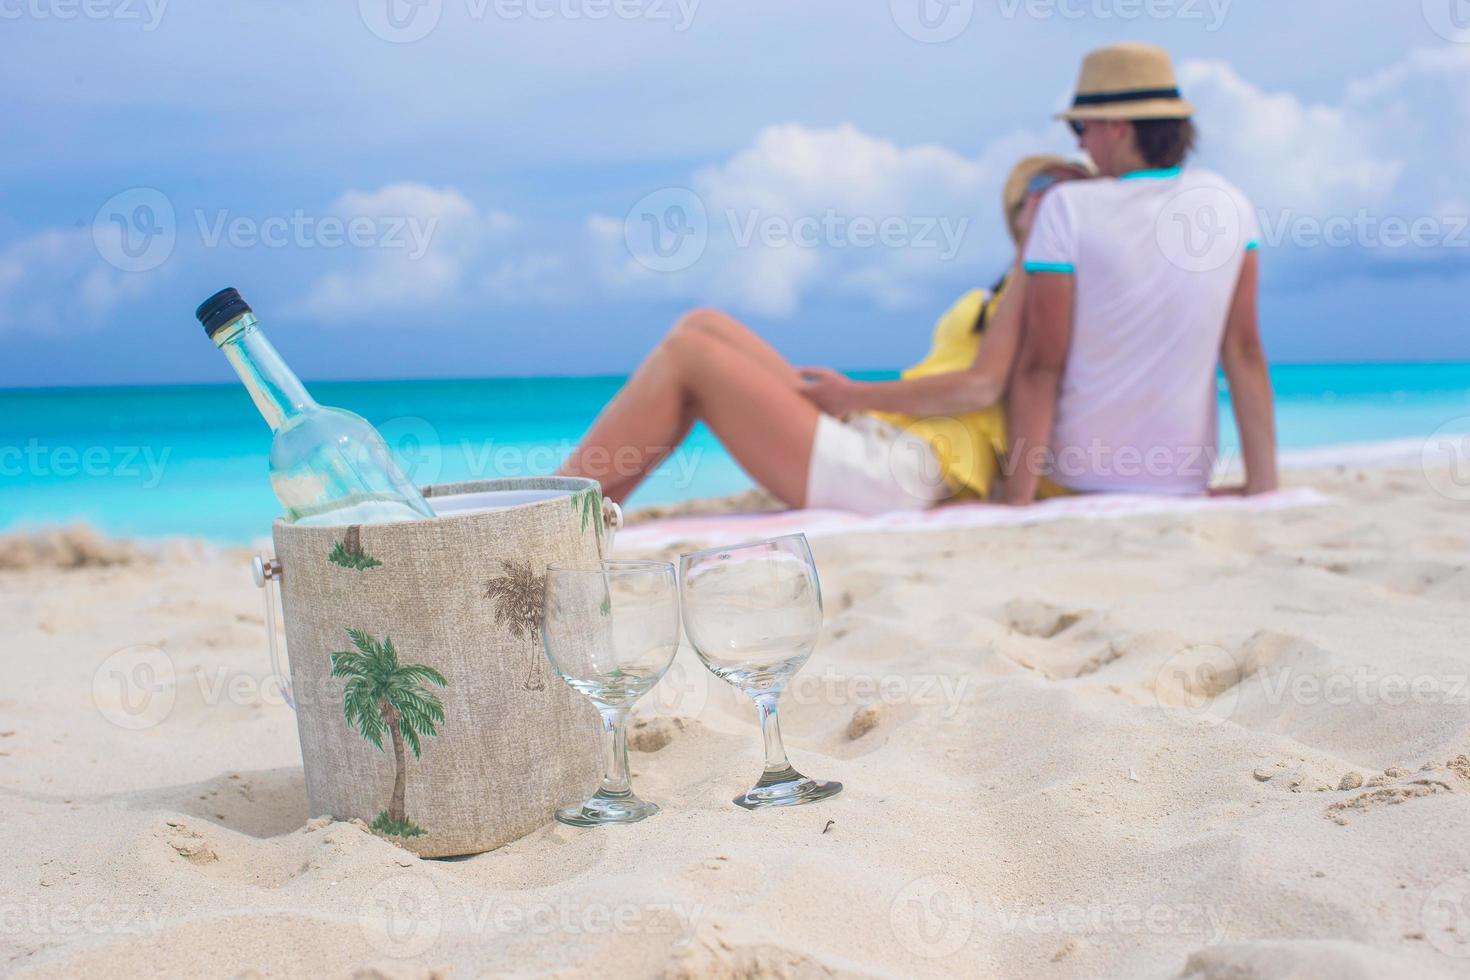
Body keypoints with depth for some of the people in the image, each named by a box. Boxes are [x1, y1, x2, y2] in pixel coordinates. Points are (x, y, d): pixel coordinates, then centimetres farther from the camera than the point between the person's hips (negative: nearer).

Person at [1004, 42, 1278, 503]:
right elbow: (1244, 351, -5)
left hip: (1072, 470, -3)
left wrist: (1017, 502, -16)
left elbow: (1040, 366, -18)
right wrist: (1263, 485, -2)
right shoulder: (1228, 203, -5)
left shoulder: (1068, 209, -17)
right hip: (1184, 475, 4)